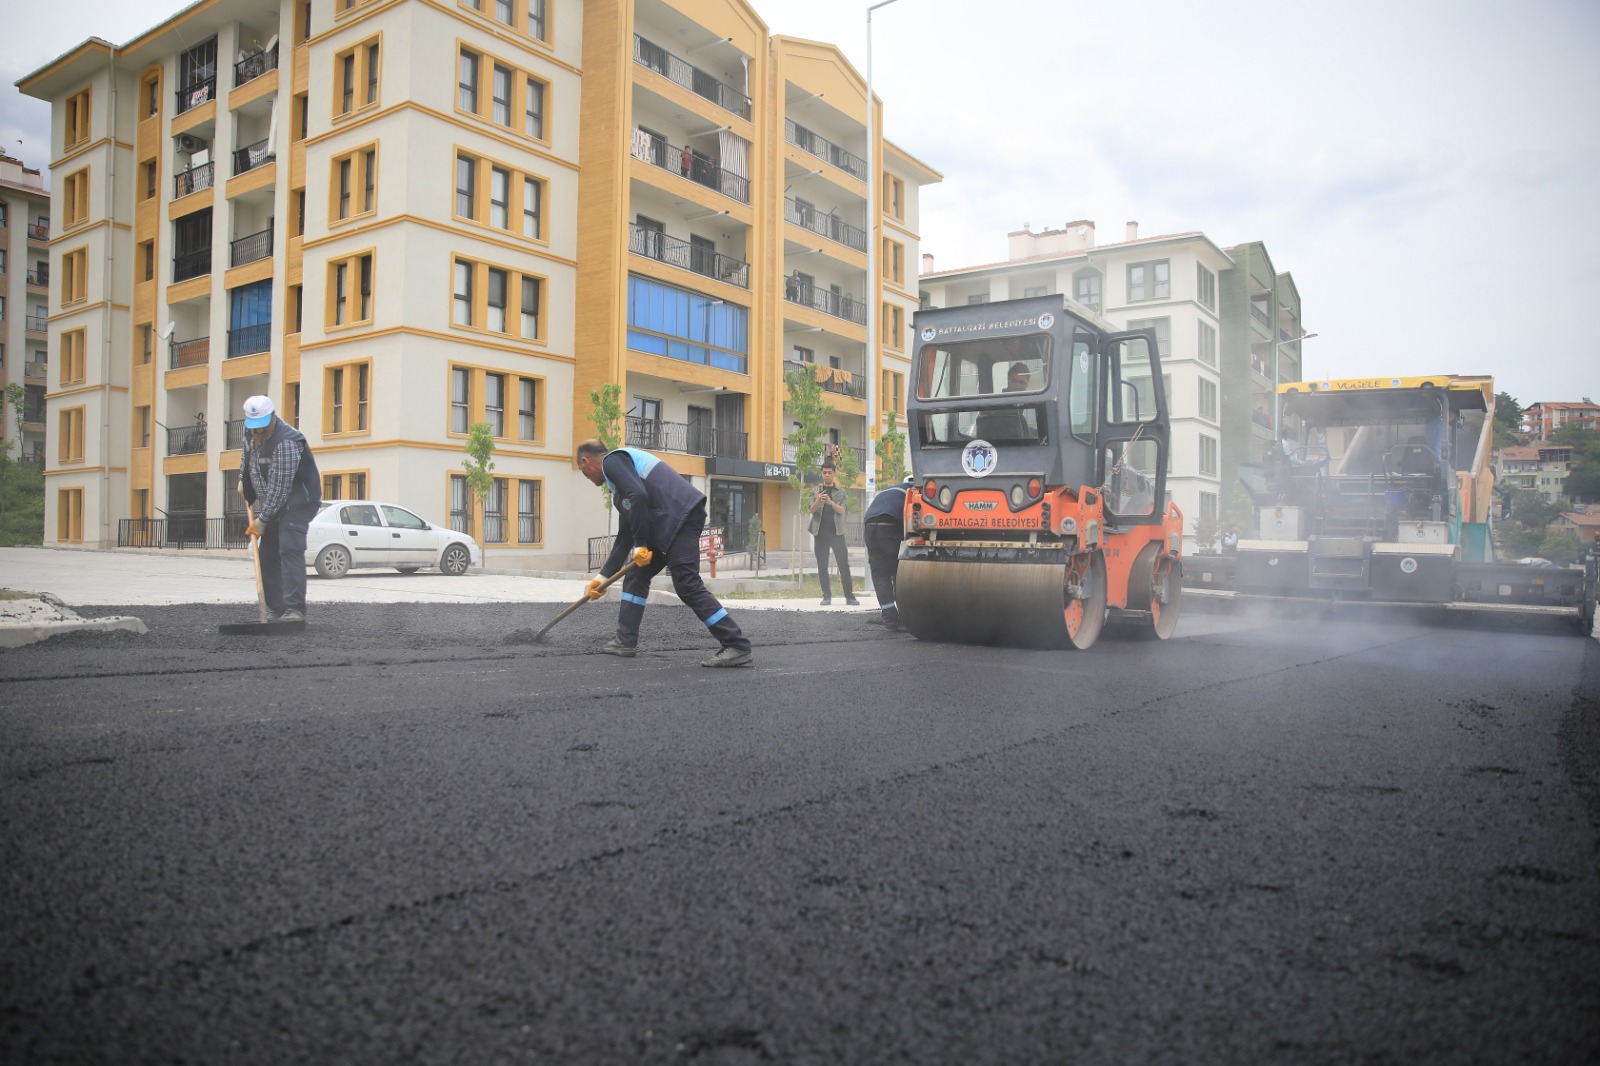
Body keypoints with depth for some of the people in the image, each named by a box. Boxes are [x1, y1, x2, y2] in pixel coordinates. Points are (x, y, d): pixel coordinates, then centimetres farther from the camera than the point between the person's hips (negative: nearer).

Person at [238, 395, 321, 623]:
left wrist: (263, 519, -21)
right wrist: (243, 478, 14)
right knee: (267, 555, 8)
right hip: (274, 504, 9)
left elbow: (279, 488, -26)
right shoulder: (251, 432, 3)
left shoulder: (286, 442, -27)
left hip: (297, 501, -9)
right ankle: (276, 610, 14)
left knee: (290, 549, -23)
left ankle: (295, 609, -28)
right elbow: (246, 452, 28)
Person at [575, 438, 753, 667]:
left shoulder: (612, 461, 1)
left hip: (680, 517, -10)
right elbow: (624, 536, 32)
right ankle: (625, 642, 22)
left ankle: (737, 646, -12)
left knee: (687, 585, -13)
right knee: (636, 576, 16)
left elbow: (638, 496, -18)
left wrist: (640, 544, -11)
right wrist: (603, 576, 34)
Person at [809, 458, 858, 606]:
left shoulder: (840, 491, 10)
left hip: (837, 532, -1)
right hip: (820, 532, 1)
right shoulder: (816, 492, 12)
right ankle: (827, 596, 5)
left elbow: (842, 510, -4)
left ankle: (849, 595, -5)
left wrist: (831, 502, -24)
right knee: (822, 566, 0)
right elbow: (812, 510, -1)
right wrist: (818, 501, -23)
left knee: (844, 564, -6)